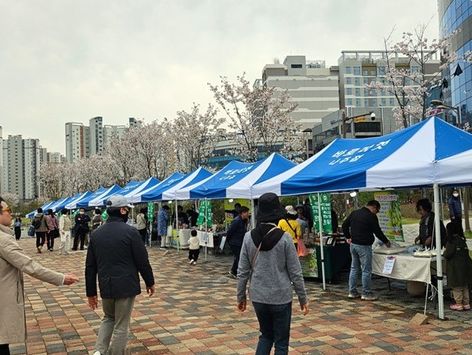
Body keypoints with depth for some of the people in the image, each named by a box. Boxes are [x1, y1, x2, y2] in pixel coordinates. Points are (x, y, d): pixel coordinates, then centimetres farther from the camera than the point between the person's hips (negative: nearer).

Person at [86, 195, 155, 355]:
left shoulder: (96, 234, 4)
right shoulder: (130, 231, -12)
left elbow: (90, 266, 6)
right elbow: (142, 261, -9)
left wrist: (91, 292, 13)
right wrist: (149, 282, 5)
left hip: (106, 286, 5)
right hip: (126, 285, -5)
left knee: (108, 318, 25)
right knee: (121, 326, 7)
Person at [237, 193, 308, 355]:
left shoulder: (249, 237, -5)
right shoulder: (284, 238, -13)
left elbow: (242, 272, -1)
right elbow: (295, 273, -9)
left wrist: (241, 297, 11)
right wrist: (303, 299, 2)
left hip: (258, 297, 3)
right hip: (281, 297, -3)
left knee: (265, 335, 24)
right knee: (281, 342, 13)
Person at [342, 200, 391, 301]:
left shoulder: (354, 213, 10)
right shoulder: (371, 216, -11)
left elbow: (344, 225, 14)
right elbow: (377, 232, -7)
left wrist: (348, 237, 20)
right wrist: (386, 242, 8)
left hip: (353, 244, 8)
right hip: (364, 246, -8)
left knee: (354, 268, 13)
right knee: (366, 270, 0)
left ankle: (352, 292, 16)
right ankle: (366, 293, 4)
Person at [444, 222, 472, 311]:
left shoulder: (451, 241, -16)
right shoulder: (462, 240, 5)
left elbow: (447, 255, -17)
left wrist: (445, 252, 4)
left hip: (456, 268, -7)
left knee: (457, 287, 3)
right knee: (465, 286, 15)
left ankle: (458, 304, 9)